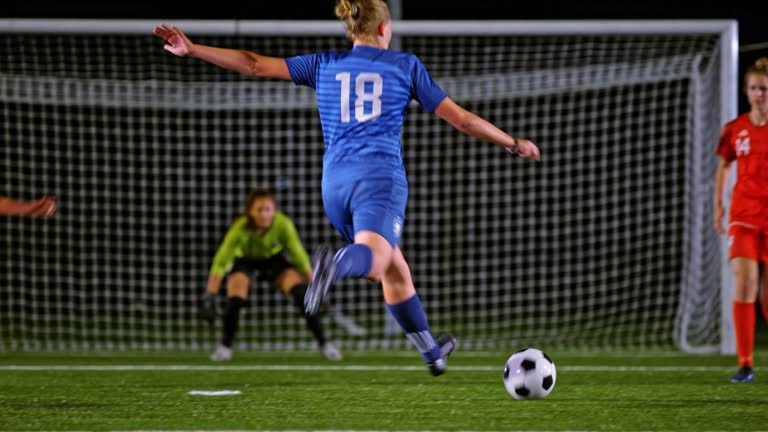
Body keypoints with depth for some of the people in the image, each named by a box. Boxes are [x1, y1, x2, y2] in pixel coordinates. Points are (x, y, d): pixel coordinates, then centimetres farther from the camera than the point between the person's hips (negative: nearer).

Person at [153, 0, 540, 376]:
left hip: (335, 182, 4)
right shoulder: (405, 65, 11)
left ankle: (431, 350, 31)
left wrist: (192, 50, 15)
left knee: (394, 270, 20)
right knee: (373, 258, -27)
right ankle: (337, 263, -63)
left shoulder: (324, 65, 17)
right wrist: (513, 143, 25)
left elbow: (255, 65, 11)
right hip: (380, 176, -4)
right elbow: (460, 118, 13)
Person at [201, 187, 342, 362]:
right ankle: (225, 346, 1)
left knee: (302, 293, -18)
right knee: (235, 300, -23)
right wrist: (210, 298, -36)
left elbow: (299, 256, -21)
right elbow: (220, 262, -33)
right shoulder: (241, 228, -36)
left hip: (274, 257, 1)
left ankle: (323, 343, -3)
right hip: (244, 260, -1)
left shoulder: (283, 224, -32)